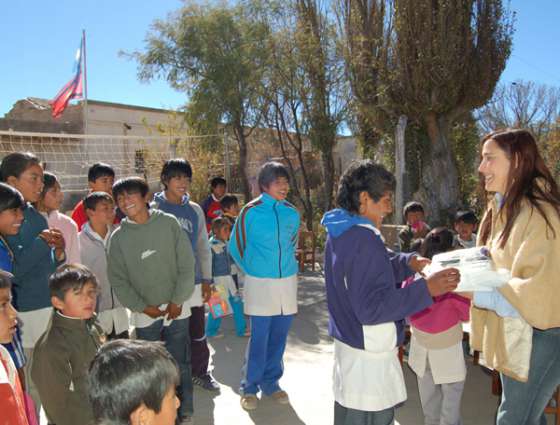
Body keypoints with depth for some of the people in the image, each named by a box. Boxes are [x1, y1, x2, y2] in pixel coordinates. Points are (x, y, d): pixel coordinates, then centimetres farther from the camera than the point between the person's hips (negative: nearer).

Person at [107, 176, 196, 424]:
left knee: (179, 365, 6)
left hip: (177, 310, 0)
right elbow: (118, 280, 0)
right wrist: (143, 307, -8)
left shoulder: (169, 223, -4)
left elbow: (186, 265, -4)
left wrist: (177, 301, -7)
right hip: (145, 315, 1)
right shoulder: (118, 237, -1)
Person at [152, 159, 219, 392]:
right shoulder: (154, 209, -5)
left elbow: (203, 246, 10)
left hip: (193, 281, 4)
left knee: (197, 332, 14)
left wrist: (206, 279, 7)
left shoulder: (195, 210, 6)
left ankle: (199, 371, 31)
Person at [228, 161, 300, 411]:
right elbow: (235, 246, 5)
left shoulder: (292, 213, 4)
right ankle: (250, 387, 17)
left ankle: (271, 382, 28)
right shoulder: (251, 211, -7)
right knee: (259, 336, 0)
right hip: (260, 283, -4)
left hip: (288, 280, 4)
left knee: (279, 335, 11)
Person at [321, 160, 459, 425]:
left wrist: (406, 263, 5)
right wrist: (426, 289, -27)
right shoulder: (362, 240, -25)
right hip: (368, 356, -10)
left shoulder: (341, 232, 6)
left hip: (348, 343, 10)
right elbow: (372, 307, -27)